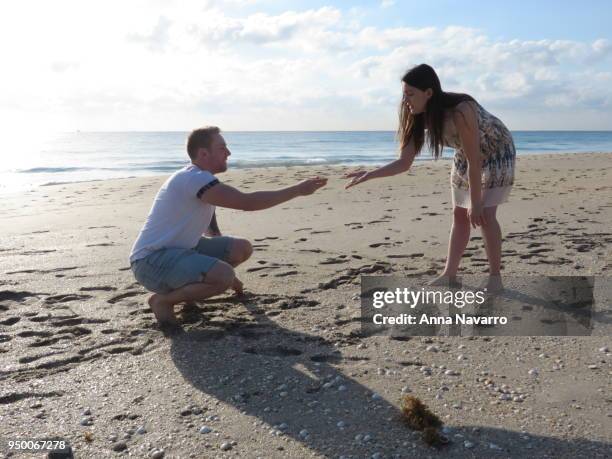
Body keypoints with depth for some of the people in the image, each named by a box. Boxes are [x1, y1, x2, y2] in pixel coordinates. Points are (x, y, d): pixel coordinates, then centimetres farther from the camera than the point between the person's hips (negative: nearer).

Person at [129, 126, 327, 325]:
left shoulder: (200, 179, 11)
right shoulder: (194, 178, -21)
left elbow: (212, 230, 20)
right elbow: (246, 202, -29)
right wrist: (298, 190, -23)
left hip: (180, 249, 10)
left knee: (242, 248, 5)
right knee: (224, 275, -32)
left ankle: (184, 288, 12)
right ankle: (163, 300, -8)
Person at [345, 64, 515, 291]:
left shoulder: (460, 111, -38)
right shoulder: (421, 117, -17)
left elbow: (474, 161, -32)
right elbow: (404, 162, -17)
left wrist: (476, 203, -27)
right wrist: (370, 174, -30)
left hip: (496, 152, -6)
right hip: (468, 156, 7)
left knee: (484, 215, -15)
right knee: (459, 215, 6)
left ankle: (495, 278, -2)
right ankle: (450, 274, 15)